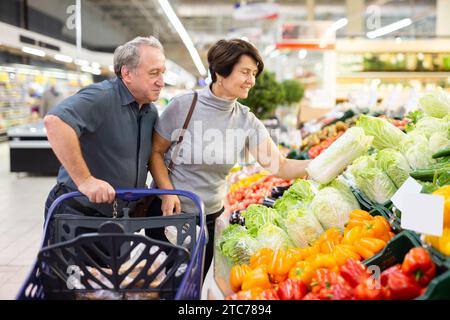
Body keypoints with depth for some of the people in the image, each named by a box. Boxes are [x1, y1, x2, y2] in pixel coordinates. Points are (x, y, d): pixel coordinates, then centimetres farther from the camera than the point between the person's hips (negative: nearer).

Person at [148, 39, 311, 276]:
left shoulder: (247, 121, -6)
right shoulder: (183, 105, -15)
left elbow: (279, 166, -13)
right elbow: (155, 152, -6)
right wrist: (168, 192, -18)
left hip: (210, 217, 3)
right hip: (171, 211, -3)